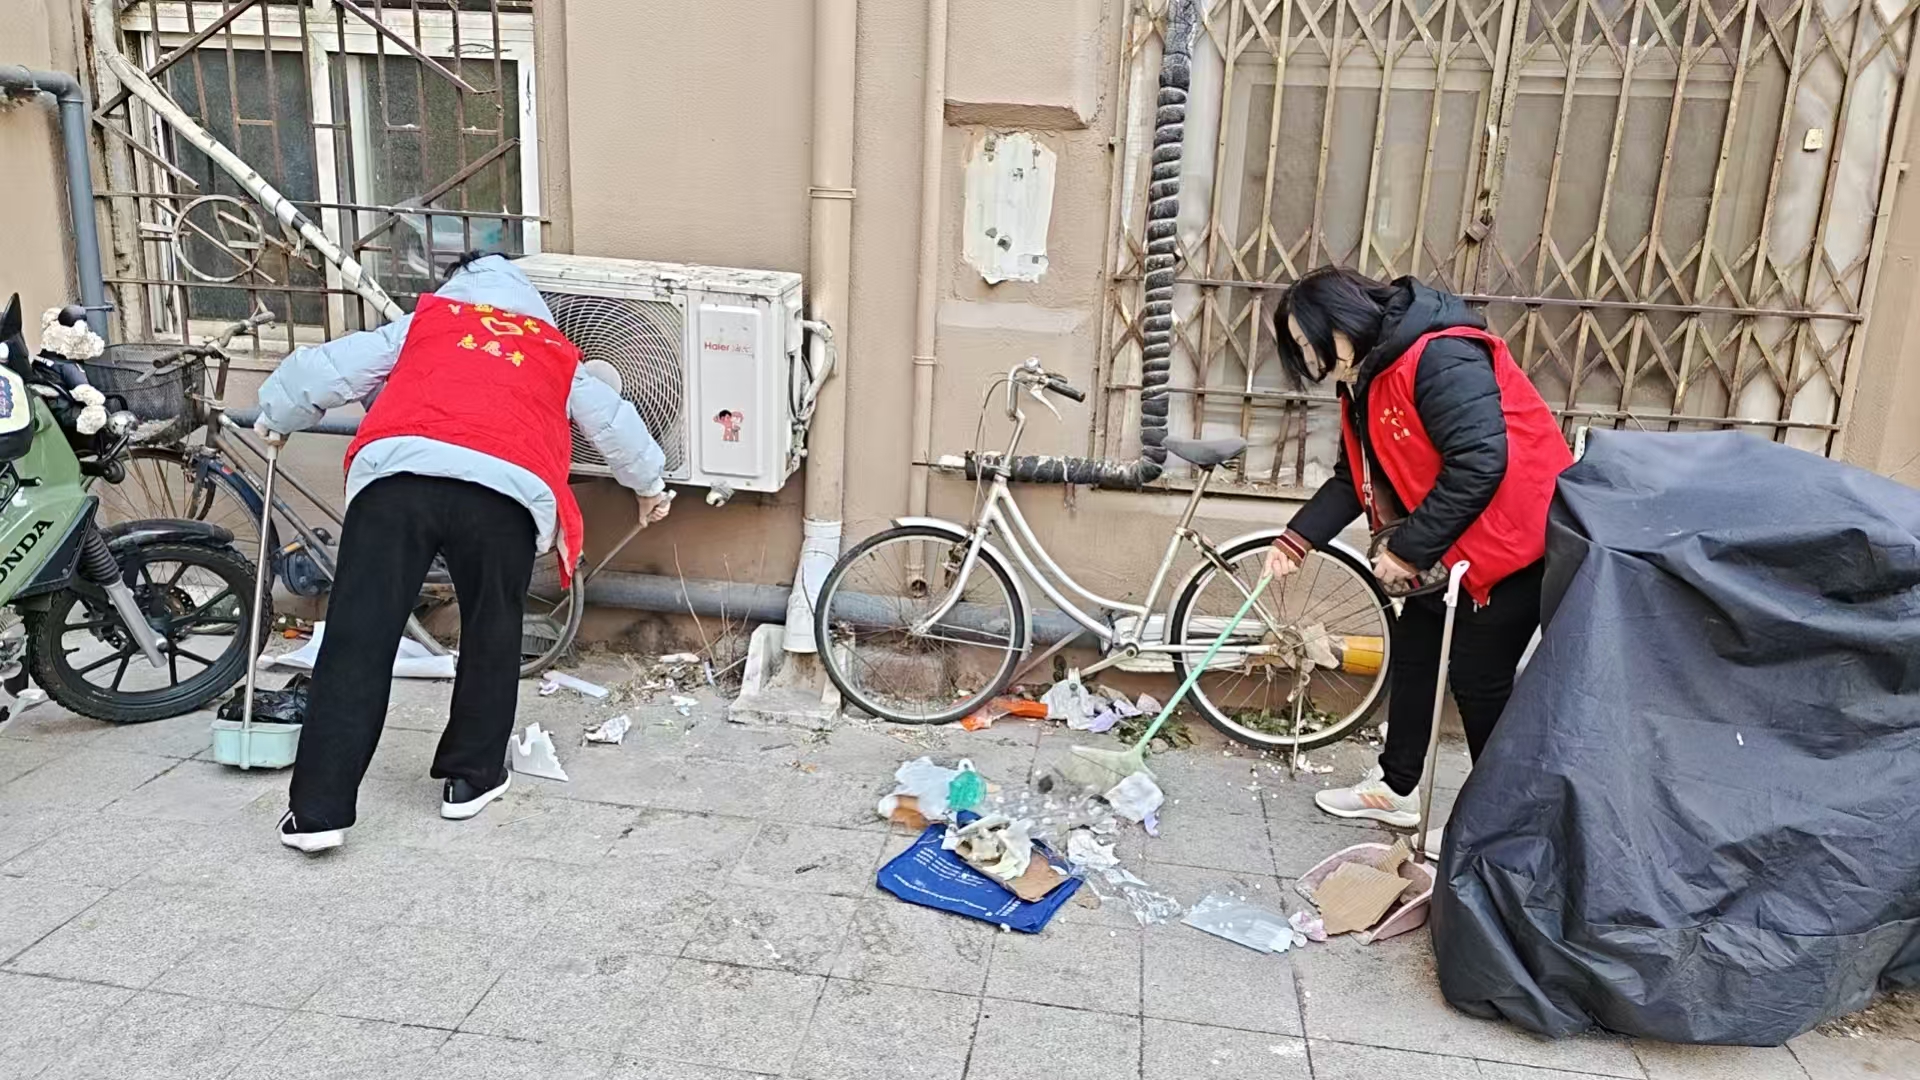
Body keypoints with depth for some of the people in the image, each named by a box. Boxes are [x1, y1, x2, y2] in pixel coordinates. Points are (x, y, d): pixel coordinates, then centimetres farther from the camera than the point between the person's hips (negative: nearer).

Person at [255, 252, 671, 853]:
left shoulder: (422, 322, 32)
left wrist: (275, 417, 47)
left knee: (357, 641, 4)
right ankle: (471, 777, 28)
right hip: (505, 490, 0)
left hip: (398, 473, 0)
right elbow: (613, 422, 39)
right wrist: (648, 484, 55)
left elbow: (325, 369, 29)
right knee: (491, 636, 20)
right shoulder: (556, 352, 33)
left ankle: (317, 811, 6)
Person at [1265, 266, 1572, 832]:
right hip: (1447, 547, 10)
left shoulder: (1440, 358, -26)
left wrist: (1408, 548, -26)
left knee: (1479, 677, -2)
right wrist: (1296, 540, 1)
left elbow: (1480, 462, -32)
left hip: (1515, 542, -10)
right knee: (1412, 648, 14)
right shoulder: (1367, 381, 6)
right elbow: (1354, 479, 10)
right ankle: (1395, 787, 27)